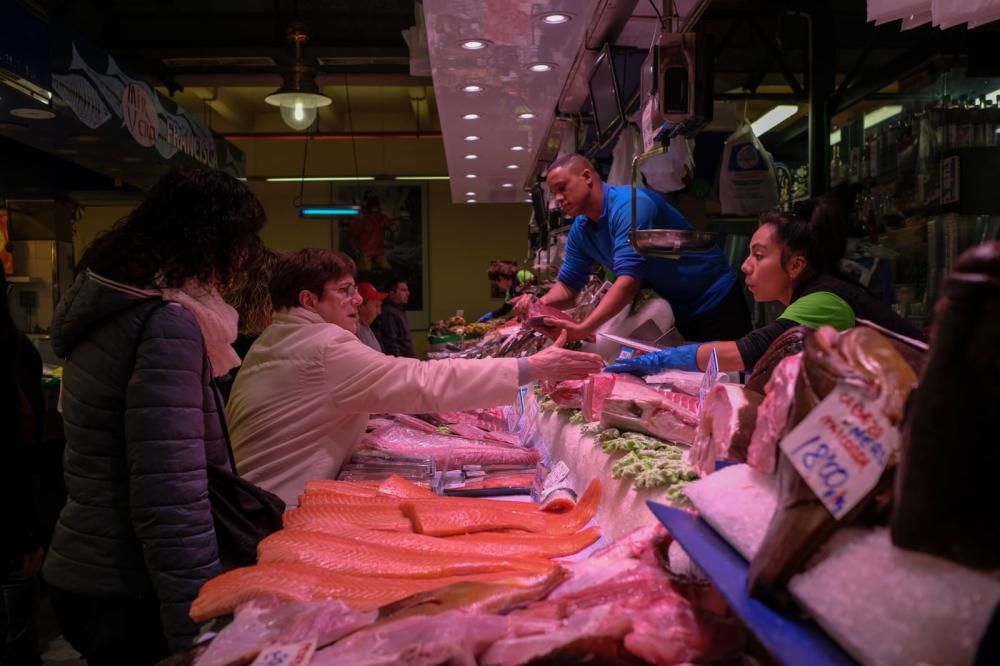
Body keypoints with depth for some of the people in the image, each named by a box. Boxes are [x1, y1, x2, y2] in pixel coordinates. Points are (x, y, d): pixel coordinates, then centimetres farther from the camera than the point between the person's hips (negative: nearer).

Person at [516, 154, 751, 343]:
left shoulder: (629, 204, -26)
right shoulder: (580, 230, 0)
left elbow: (628, 281, -35)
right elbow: (568, 285, 5)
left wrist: (583, 328, -44)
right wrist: (539, 304, -18)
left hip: (715, 304, -8)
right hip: (674, 312, 8)